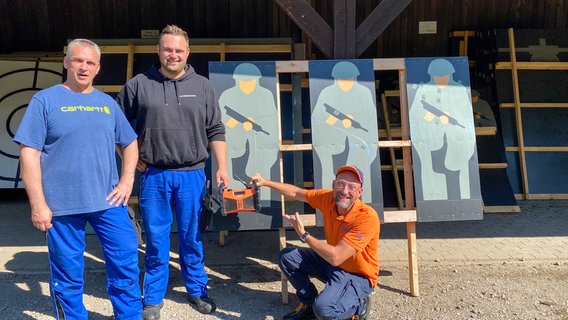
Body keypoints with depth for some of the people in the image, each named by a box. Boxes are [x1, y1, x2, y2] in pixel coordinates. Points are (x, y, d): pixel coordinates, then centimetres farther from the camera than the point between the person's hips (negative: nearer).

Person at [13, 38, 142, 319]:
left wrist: (127, 181, 4)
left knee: (126, 264, 6)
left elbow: (129, 143, 19)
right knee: (68, 277, 8)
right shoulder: (45, 100, -1)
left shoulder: (107, 103, 12)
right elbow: (29, 154, -5)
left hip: (109, 201, 4)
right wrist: (38, 204, -11)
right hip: (62, 206, -3)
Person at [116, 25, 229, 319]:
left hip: (192, 174, 1)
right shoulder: (138, 85, 1)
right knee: (156, 239, 8)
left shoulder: (202, 87, 5)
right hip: (154, 175, 0)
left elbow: (215, 131, 6)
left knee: (192, 237, 11)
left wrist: (222, 168, -2)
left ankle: (197, 290, 28)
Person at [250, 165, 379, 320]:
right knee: (286, 256, 0)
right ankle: (308, 303, 17)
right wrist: (265, 182, -5)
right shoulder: (328, 198, -12)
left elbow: (335, 257, -34)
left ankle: (358, 304, 2)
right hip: (332, 262, 7)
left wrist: (303, 234, -25)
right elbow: (296, 193, 4)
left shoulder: (367, 218, -31)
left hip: (358, 275, -7)